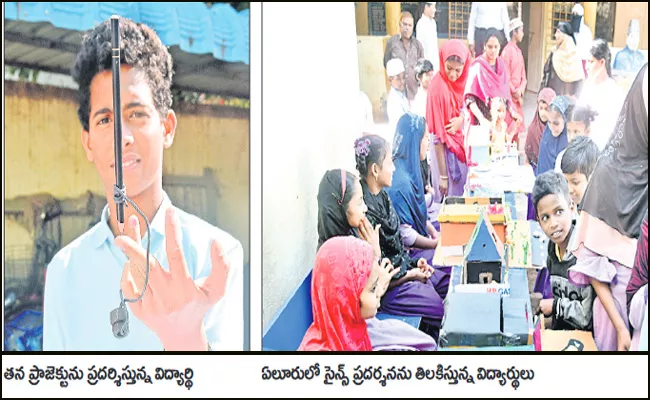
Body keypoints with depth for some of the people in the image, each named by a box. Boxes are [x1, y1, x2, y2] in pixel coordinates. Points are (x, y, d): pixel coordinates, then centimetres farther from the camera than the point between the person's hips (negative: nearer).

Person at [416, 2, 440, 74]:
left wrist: (437, 62, 14)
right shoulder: (421, 24, -14)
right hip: (427, 63, -7)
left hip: (435, 62, 7)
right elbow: (420, 46, -13)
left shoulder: (433, 22, 11)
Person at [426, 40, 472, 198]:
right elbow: (438, 136, -22)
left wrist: (462, 118, -12)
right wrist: (443, 176, -20)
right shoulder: (438, 87, -25)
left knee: (460, 190, 18)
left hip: (459, 146, 7)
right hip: (446, 150, -7)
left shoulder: (457, 82, -4)